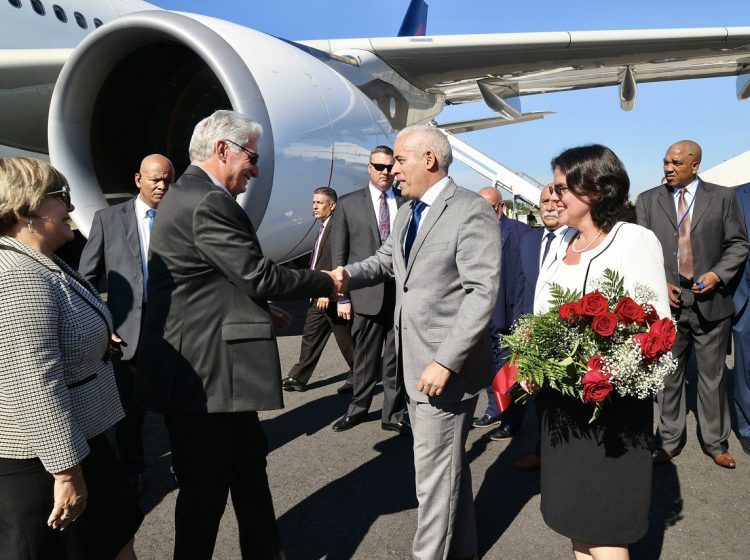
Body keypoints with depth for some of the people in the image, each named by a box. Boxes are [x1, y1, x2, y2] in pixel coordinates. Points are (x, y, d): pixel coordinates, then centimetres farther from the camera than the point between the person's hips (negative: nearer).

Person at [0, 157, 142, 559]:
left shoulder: (41, 264, 9)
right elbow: (35, 386, -28)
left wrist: (99, 342, 23)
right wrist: (67, 471, -24)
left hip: (69, 439, 10)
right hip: (42, 461, -10)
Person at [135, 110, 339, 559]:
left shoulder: (191, 195, 13)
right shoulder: (208, 203, -20)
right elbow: (259, 276, -20)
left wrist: (262, 310, 16)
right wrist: (327, 283, -7)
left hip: (214, 365, 11)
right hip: (205, 373, -11)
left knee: (250, 466, 20)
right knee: (207, 488, 5)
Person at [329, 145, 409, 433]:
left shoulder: (407, 204, 6)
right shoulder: (348, 204, 4)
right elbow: (339, 253, 3)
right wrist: (342, 296, -1)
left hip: (402, 293, 1)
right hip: (366, 294, -1)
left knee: (396, 358, 8)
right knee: (365, 357, 10)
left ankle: (394, 415, 19)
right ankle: (358, 408, 26)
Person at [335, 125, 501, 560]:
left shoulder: (472, 211, -15)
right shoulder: (407, 213, 13)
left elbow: (482, 293, -21)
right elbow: (385, 261, 21)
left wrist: (446, 361, -25)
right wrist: (346, 275, 0)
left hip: (445, 364, -9)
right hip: (415, 359, 9)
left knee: (435, 470, 2)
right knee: (447, 462, 21)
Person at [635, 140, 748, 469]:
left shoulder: (722, 198, 3)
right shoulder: (648, 201, 5)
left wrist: (718, 274, -11)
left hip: (711, 302, 0)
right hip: (667, 302, 1)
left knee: (712, 377, 9)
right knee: (668, 375, 9)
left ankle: (716, 443, 23)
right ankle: (669, 442, 21)